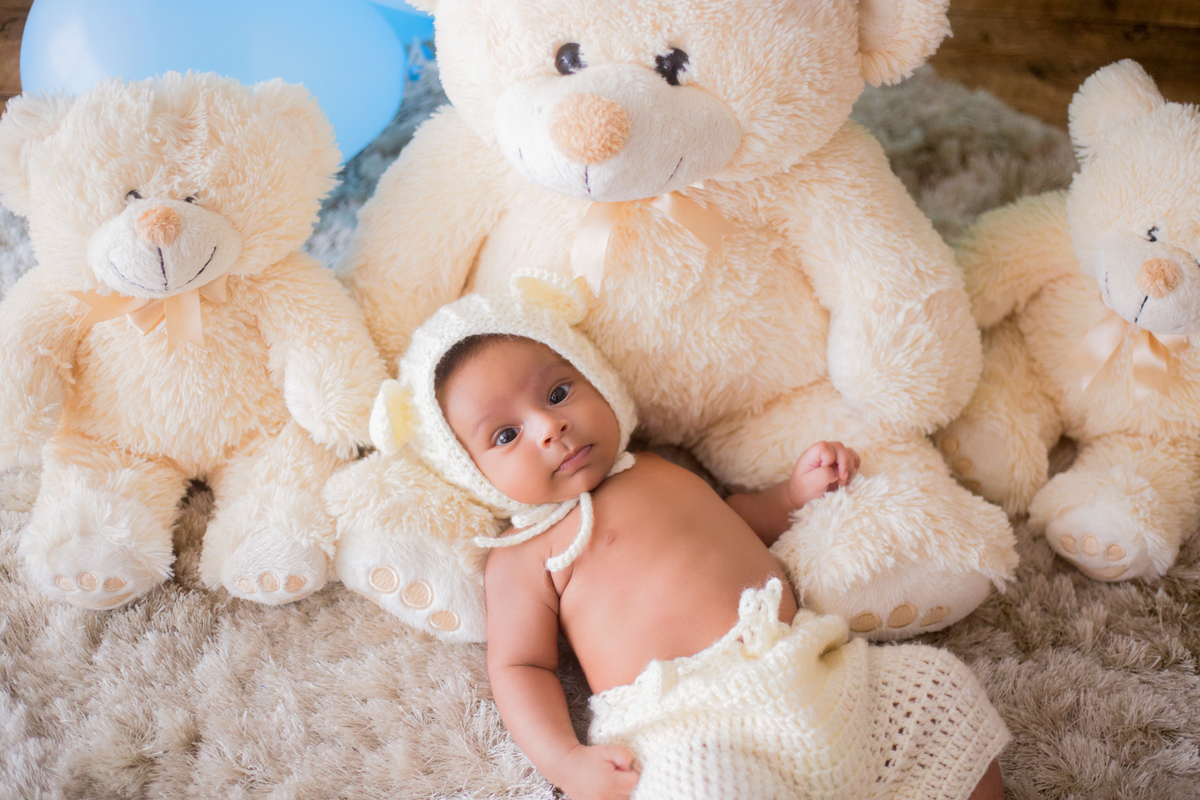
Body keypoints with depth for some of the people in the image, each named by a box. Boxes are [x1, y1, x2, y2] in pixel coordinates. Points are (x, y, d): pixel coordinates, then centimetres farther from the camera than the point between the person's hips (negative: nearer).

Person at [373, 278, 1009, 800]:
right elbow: (519, 667, 0)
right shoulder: (523, 555, 6)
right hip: (690, 726, -6)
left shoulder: (662, 473, 25)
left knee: (936, 684, -4)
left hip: (808, 673, 7)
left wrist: (797, 490, 23)